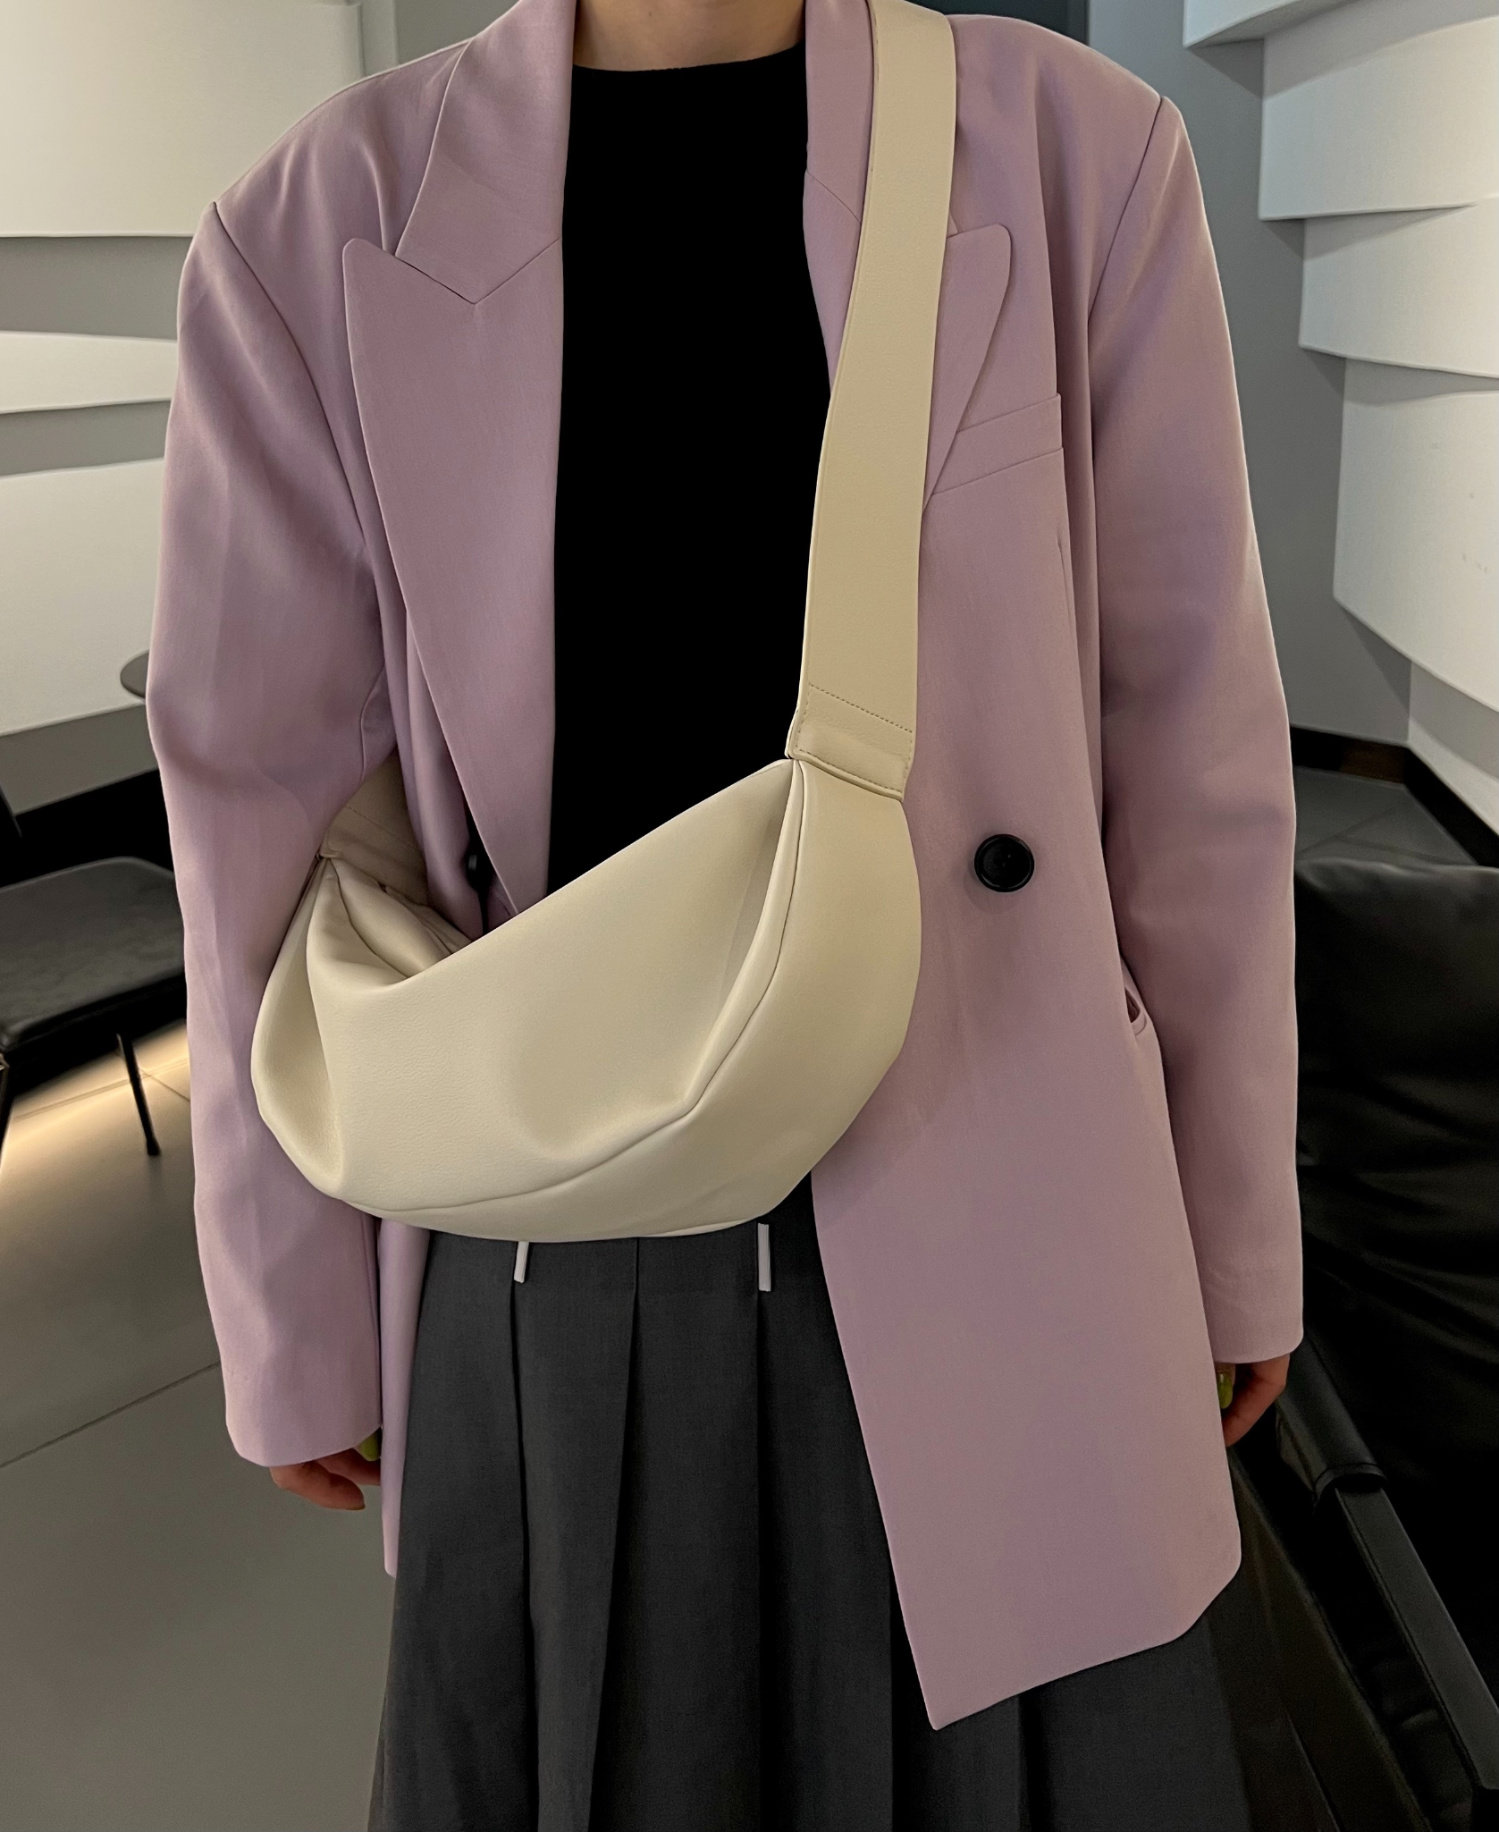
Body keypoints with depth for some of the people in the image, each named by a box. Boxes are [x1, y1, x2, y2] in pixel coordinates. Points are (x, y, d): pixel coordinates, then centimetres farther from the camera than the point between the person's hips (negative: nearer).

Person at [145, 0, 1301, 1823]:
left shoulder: (1080, 159, -4)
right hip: (574, 1276, 1)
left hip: (988, 1237, 1)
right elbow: (273, 821, -2)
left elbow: (1189, 751, -1)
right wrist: (298, 1320, 6)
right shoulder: (319, 234, -6)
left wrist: (1237, 1228, 7)